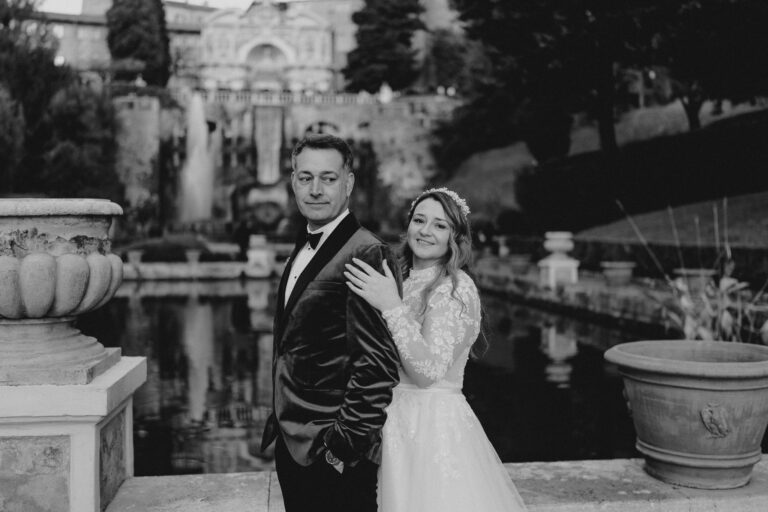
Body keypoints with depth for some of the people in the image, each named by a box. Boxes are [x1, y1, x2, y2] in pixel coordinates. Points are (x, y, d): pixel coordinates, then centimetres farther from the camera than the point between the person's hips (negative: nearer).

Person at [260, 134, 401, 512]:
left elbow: (376, 363, -22)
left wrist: (346, 443, -21)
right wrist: (281, 422, 14)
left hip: (332, 454, -8)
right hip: (292, 445, 8)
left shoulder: (365, 254, -18)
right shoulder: (303, 250, 11)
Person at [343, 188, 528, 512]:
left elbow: (429, 370, -23)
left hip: (434, 427, -7)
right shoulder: (408, 284, 10)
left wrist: (391, 307, -26)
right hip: (400, 424, 8)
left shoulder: (455, 288, -14)